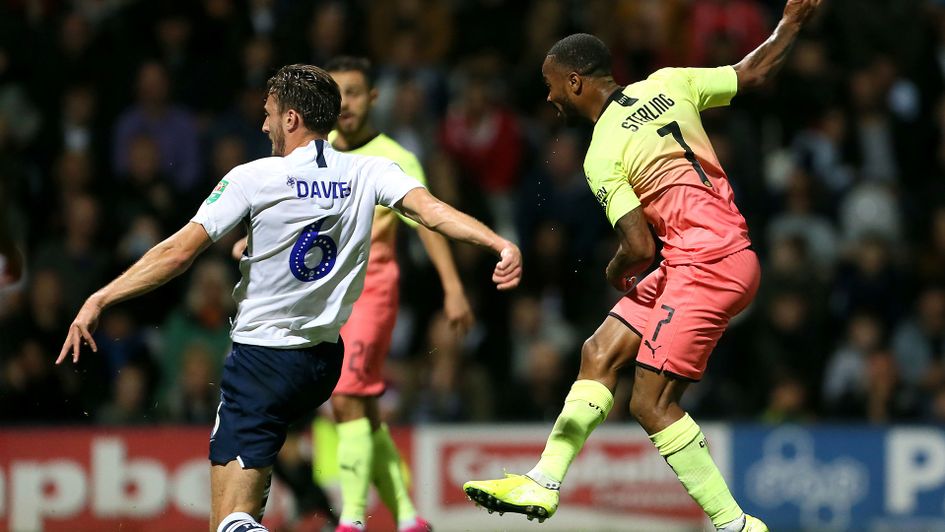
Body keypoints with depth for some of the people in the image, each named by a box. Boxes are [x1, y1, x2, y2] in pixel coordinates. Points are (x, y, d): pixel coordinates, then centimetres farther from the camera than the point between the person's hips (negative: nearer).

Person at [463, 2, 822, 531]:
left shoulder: (602, 156, -13)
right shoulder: (668, 84, 6)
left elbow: (640, 249, -15)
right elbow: (754, 73, 13)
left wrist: (617, 271, 8)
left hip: (707, 264, -9)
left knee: (652, 404, -6)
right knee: (600, 353, 10)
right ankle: (543, 483, 11)